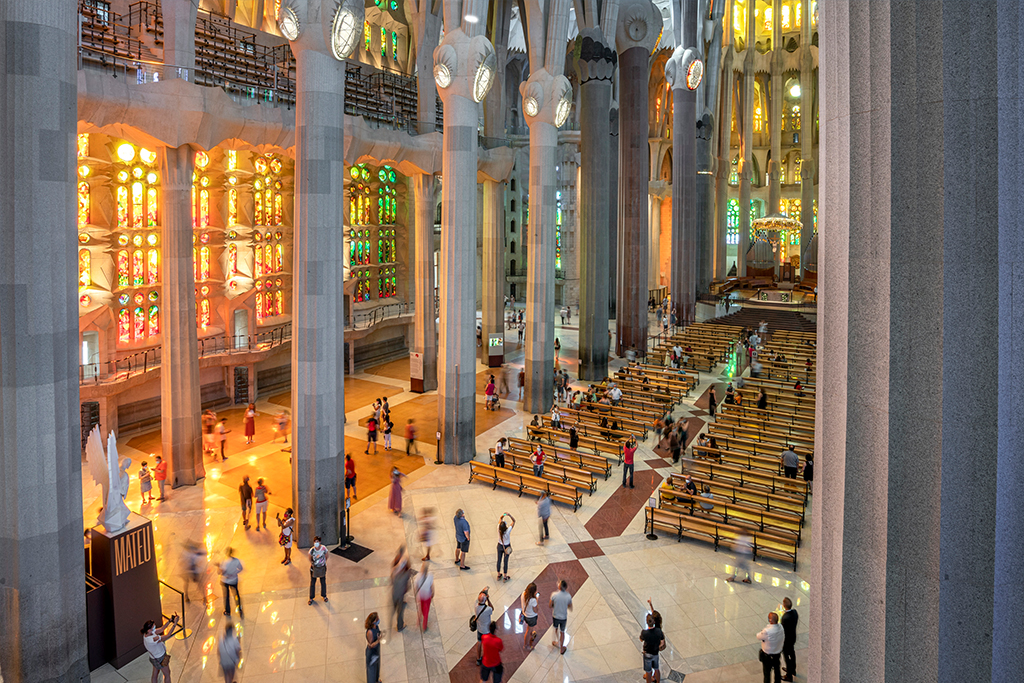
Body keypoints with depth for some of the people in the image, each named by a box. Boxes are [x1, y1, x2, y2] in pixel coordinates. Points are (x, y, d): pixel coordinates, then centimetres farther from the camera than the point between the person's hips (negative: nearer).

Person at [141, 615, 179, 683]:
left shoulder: (147, 632, -15)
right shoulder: (152, 639, -41)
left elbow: (161, 629, -5)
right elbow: (168, 635, -36)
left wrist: (170, 621, -14)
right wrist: (175, 623, -33)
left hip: (154, 657, 8)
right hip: (160, 659, -8)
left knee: (155, 674, 27)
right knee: (167, 674, 17)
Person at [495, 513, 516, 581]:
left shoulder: (499, 529, -26)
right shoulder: (508, 531, -33)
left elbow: (500, 519, -11)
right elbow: (514, 521, -26)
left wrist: (503, 515, -31)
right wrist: (509, 515, -40)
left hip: (500, 546, 3)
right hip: (507, 547, -3)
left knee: (499, 560, 18)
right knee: (506, 561, 13)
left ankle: (499, 575, 35)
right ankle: (505, 577, 27)